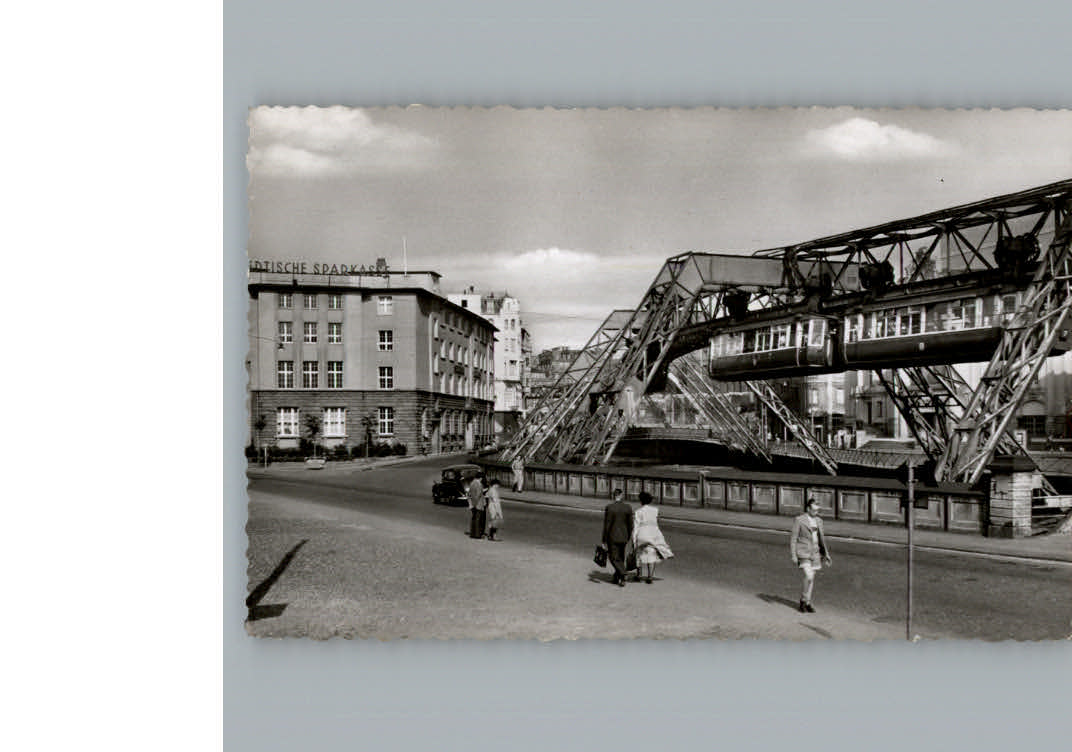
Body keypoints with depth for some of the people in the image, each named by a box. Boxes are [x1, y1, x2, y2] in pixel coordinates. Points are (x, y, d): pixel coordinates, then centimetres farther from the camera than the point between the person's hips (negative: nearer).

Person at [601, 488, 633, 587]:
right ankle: (616, 578, 24)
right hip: (624, 536, 4)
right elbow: (630, 524, 2)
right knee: (620, 557, 17)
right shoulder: (628, 508, -3)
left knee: (614, 557, 5)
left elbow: (606, 525, -11)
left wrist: (604, 540, -4)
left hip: (612, 536, -4)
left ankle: (623, 576, -12)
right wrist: (628, 538, 15)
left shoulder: (609, 507, -12)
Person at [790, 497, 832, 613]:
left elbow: (821, 538, 14)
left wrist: (826, 554, 8)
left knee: (811, 579, 7)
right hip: (803, 553, -6)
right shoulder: (799, 520, -10)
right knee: (809, 577, -17)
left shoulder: (818, 521, 7)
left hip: (814, 553, 6)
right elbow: (793, 538, -8)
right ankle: (803, 601, 0)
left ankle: (806, 603, 19)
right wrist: (793, 555, -13)